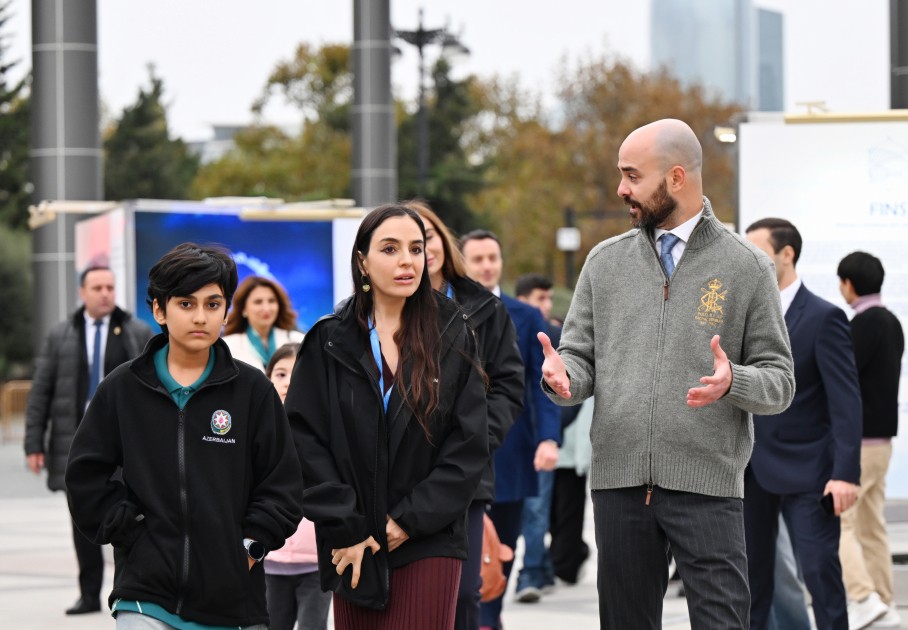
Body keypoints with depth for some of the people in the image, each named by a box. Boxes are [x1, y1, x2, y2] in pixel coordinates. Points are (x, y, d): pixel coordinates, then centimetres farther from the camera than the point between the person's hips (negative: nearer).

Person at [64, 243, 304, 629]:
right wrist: (132, 533, -4)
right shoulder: (121, 390, 4)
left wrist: (249, 546, -7)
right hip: (146, 598, -1)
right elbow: (86, 480, 6)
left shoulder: (253, 391, 2)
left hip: (234, 598, 1)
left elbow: (282, 485, 3)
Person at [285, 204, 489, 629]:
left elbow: (469, 444, 0)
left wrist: (410, 521, -7)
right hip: (354, 546, 1)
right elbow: (304, 440, 0)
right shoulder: (329, 342, 4)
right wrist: (346, 529, -7)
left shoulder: (452, 337, 3)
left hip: (429, 544, -1)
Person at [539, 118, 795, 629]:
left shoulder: (746, 267, 4)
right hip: (619, 481, 4)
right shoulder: (606, 261, 13)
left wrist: (732, 381, -20)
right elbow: (581, 356, 12)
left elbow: (780, 380, 2)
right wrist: (563, 378, -12)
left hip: (706, 485, -3)